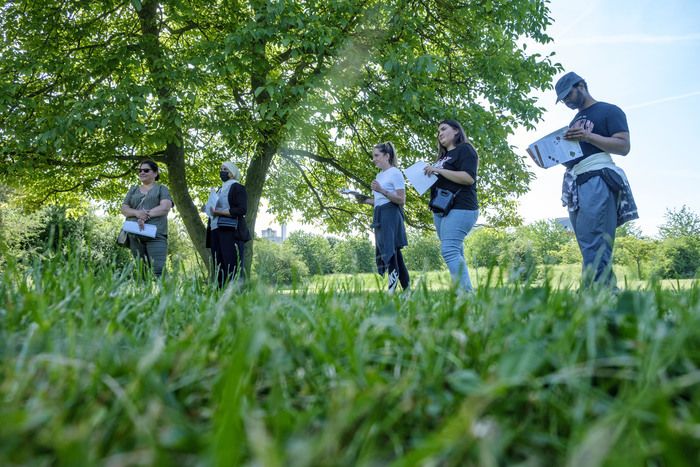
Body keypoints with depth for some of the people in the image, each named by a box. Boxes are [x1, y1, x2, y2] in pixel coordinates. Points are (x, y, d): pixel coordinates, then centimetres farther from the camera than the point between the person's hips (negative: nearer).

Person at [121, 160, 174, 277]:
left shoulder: (161, 188, 11)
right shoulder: (133, 190, 22)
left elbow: (166, 207, -5)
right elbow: (124, 209, 12)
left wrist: (146, 215, -16)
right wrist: (137, 213, -10)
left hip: (155, 234, -4)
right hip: (134, 235, 4)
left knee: (158, 271, -17)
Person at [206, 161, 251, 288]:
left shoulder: (237, 188, 2)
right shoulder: (220, 190, 25)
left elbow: (242, 209, -11)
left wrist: (218, 212, -15)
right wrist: (210, 210, 7)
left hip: (231, 233, -8)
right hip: (216, 232, 8)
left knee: (232, 269, -12)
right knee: (219, 270, 3)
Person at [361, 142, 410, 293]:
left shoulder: (395, 173, -5)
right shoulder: (379, 175, 20)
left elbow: (401, 200, -11)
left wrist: (382, 191, -20)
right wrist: (365, 200, 10)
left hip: (391, 215, -9)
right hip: (380, 216, 9)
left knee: (389, 251, -16)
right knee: (394, 253, 8)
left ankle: (392, 288, -17)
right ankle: (406, 288, 13)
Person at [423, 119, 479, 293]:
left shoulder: (465, 149, -2)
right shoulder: (444, 156, 24)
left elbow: (469, 178, -17)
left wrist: (439, 170, -16)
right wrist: (429, 175, 8)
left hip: (460, 209, -9)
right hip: (441, 210, 9)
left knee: (449, 250, -21)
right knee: (456, 252, 5)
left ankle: (466, 292, -24)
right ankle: (462, 291, 6)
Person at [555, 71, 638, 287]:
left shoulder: (609, 111, 5)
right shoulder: (574, 122, 28)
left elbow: (624, 146, -6)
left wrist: (588, 136, -16)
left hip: (597, 182, -8)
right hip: (575, 186, 8)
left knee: (595, 245, -17)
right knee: (589, 245, 2)